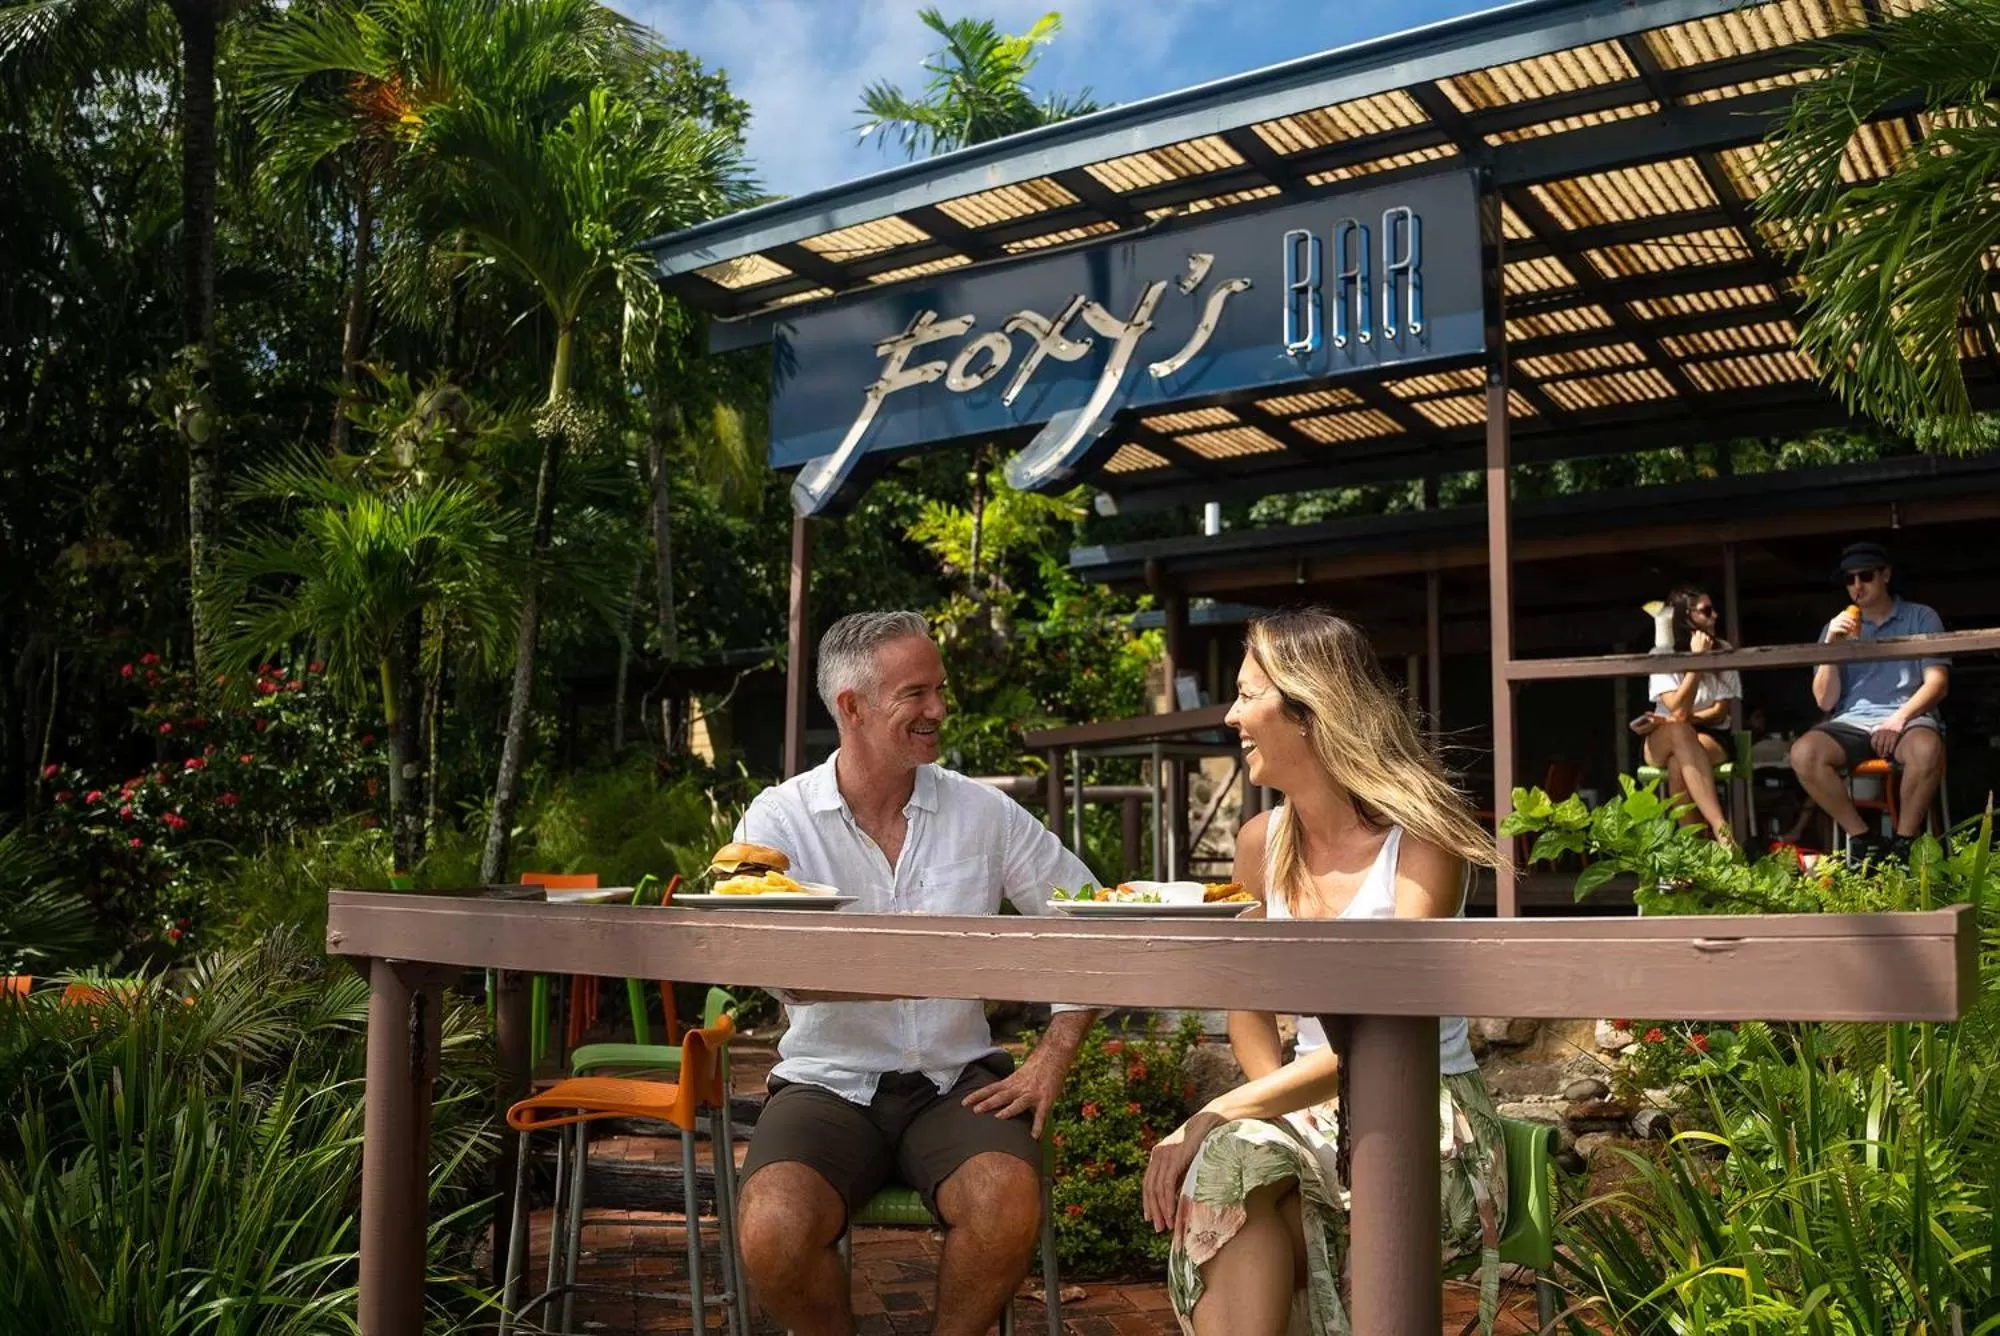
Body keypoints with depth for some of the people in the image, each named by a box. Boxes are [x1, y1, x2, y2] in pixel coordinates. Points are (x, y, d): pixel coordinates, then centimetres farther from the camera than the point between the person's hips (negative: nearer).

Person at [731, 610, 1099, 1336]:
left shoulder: (982, 811, 1)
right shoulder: (778, 819, -4)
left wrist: (1053, 1057, -3)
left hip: (955, 1079, 1)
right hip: (830, 1083, -1)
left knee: (1010, 1206, -29)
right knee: (772, 1235, -28)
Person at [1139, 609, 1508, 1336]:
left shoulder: (1420, 840, -15)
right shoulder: (1261, 842, 4)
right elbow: (1248, 1006, 13)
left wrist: (1216, 1115, -30)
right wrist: (1282, 1103, -8)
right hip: (1315, 1106, 4)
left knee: (1229, 1154, -31)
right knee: (1231, 1163, -31)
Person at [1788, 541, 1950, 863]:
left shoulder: (1921, 618, 12)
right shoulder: (1836, 628, 17)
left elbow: (1937, 683, 2)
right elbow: (1825, 701, 8)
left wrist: (1899, 718, -15)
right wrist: (1831, 646, -4)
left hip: (1908, 718, -2)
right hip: (1851, 722, 2)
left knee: (1927, 748, -39)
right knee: (1803, 753, -30)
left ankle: (1903, 845, -22)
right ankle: (1862, 838, -18)